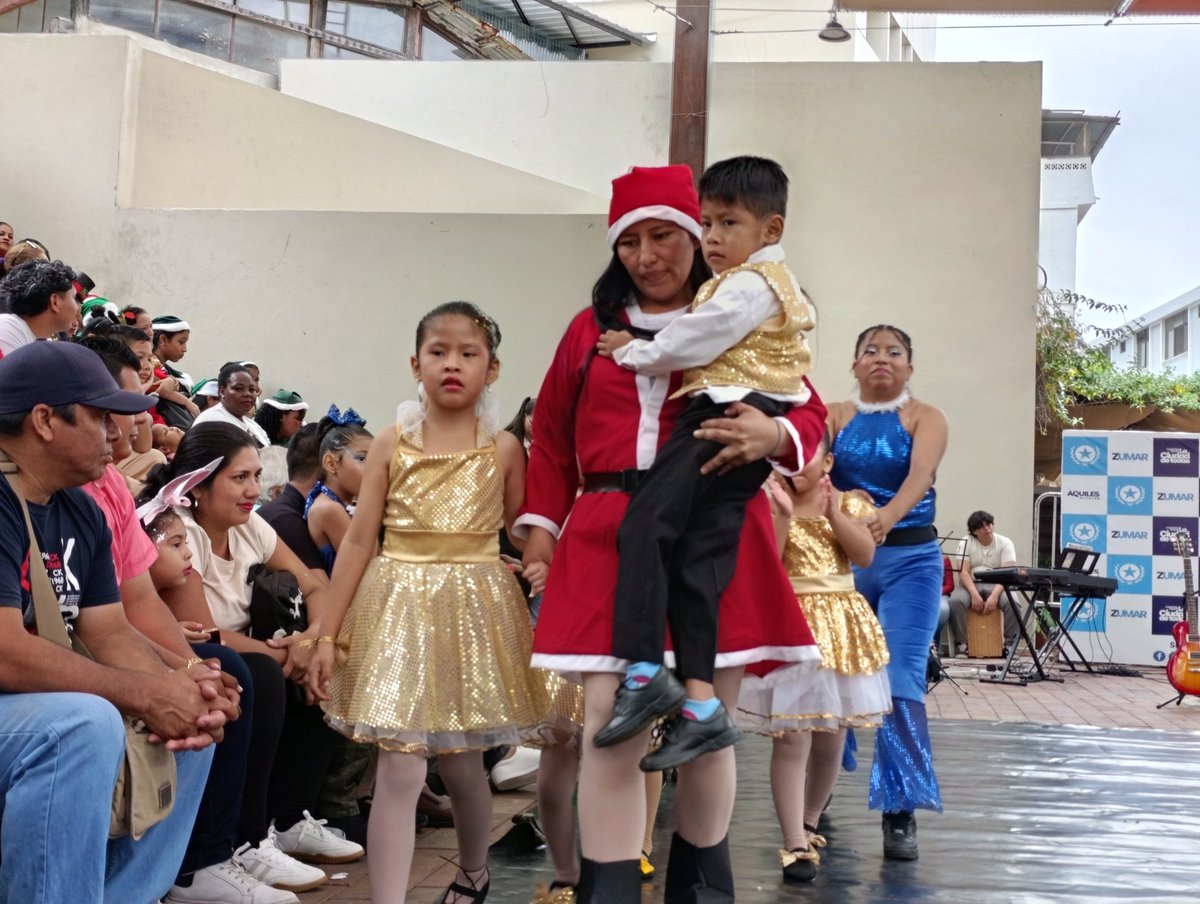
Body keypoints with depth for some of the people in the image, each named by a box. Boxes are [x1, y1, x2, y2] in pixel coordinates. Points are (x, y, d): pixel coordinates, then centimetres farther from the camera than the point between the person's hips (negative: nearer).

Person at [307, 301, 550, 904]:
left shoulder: (503, 450, 2)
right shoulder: (391, 445, 1)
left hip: (473, 611, 1)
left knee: (461, 763, 12)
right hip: (399, 609, -1)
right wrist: (327, 633, -1)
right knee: (399, 770, -8)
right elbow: (358, 541, 1)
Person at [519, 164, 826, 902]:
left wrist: (773, 436, -21)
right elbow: (552, 438, 18)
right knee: (609, 726, -6)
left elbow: (811, 412, 1)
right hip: (607, 540, 1)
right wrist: (541, 522, 9)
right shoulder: (590, 328, 14)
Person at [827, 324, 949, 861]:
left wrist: (887, 517, -39)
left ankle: (901, 813, -8)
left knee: (899, 681, -11)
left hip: (910, 560, -2)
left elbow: (921, 474, -18)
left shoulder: (926, 418, 1)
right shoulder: (834, 417, 6)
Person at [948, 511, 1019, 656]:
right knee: (955, 601, -32)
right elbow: (963, 572, -9)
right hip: (971, 584, 0)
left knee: (1012, 603, -32)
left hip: (997, 585, 0)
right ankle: (961, 644, -19)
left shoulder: (1005, 543, -1)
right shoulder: (966, 543, 0)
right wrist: (974, 595, -26)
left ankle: (1010, 644, -16)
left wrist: (994, 595, -28)